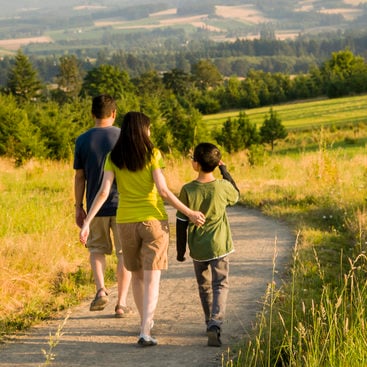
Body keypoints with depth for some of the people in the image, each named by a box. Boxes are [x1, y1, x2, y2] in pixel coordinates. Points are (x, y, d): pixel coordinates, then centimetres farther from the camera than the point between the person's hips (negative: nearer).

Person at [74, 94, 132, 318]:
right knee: (124, 253, 8)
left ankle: (101, 288, -5)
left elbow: (79, 177, 2)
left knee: (97, 249, 18)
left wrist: (79, 207, 10)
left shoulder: (83, 140, -1)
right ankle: (122, 303, 7)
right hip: (124, 205, -1)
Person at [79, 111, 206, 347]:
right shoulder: (152, 154, -7)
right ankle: (145, 332, -16)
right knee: (152, 279, -4)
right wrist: (189, 213, -8)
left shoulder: (114, 157, 1)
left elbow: (104, 192, -7)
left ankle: (146, 321, 36)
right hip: (154, 220, -3)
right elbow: (163, 190, -14)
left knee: (137, 274, 21)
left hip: (126, 222, 3)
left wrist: (87, 222, -6)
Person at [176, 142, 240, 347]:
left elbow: (181, 223, -5)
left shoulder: (187, 191, -11)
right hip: (219, 246, -1)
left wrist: (180, 250, 7)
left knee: (204, 287, 19)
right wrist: (224, 171, 16)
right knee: (220, 286, 1)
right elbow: (236, 196, 15)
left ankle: (211, 323, 32)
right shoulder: (222, 187, -11)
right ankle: (215, 324, -20)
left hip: (198, 248, 1)